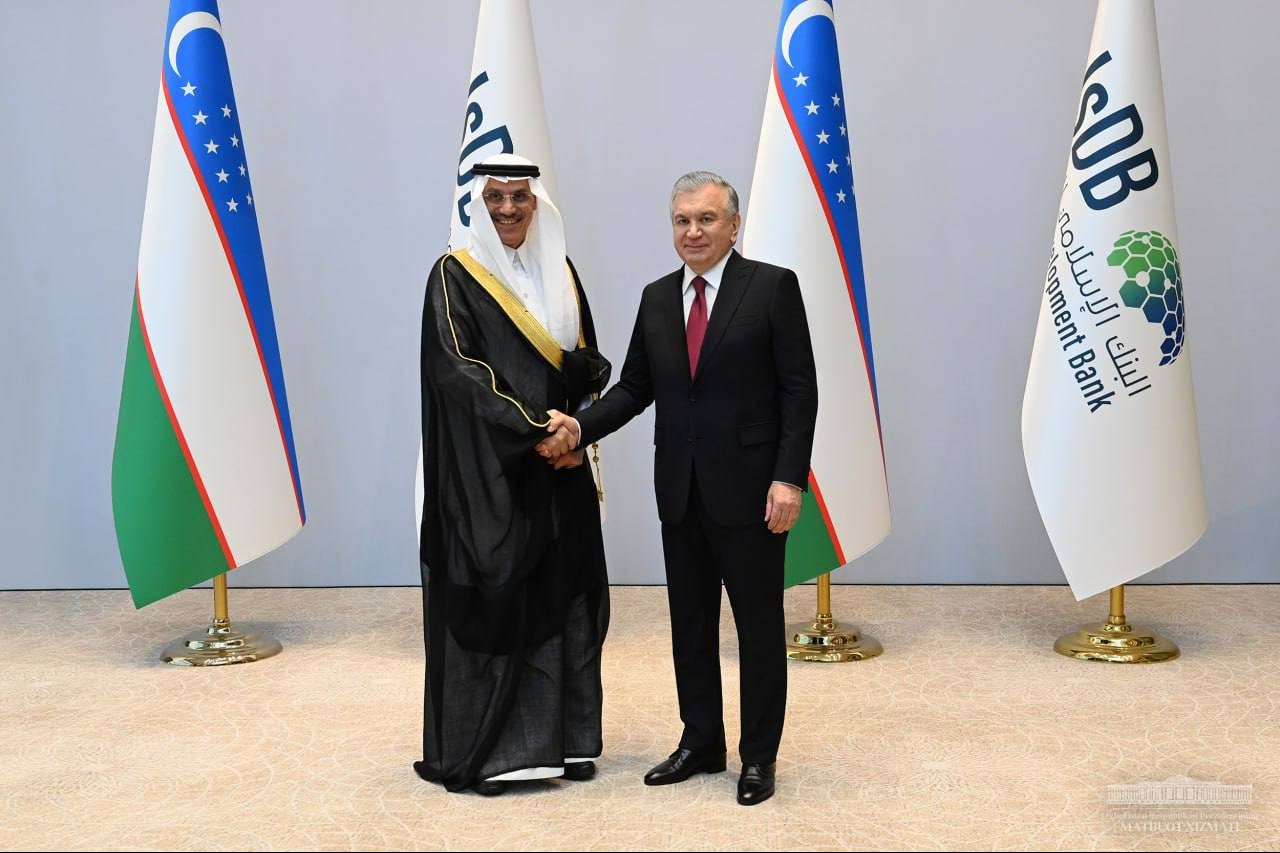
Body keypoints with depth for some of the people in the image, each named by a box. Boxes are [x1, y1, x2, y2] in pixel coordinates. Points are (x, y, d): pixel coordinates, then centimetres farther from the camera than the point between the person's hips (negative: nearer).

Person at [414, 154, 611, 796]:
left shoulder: (560, 272, 12)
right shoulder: (455, 276, -4)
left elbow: (590, 364, 12)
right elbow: (459, 369, -14)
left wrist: (577, 428, -7)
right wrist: (537, 429, -19)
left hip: (558, 471, 5)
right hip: (486, 471, -5)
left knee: (564, 597, 7)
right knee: (490, 598, -2)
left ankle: (561, 739, 19)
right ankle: (477, 752, 11)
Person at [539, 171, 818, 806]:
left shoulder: (772, 286, -6)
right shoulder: (656, 298, 10)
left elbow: (799, 390, -9)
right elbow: (635, 388, 9)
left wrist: (788, 479, -16)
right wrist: (578, 427, -7)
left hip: (747, 486, -5)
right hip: (680, 489, 5)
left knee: (759, 626, 6)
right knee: (690, 623, 14)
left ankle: (759, 756, 19)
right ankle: (700, 743, 28)